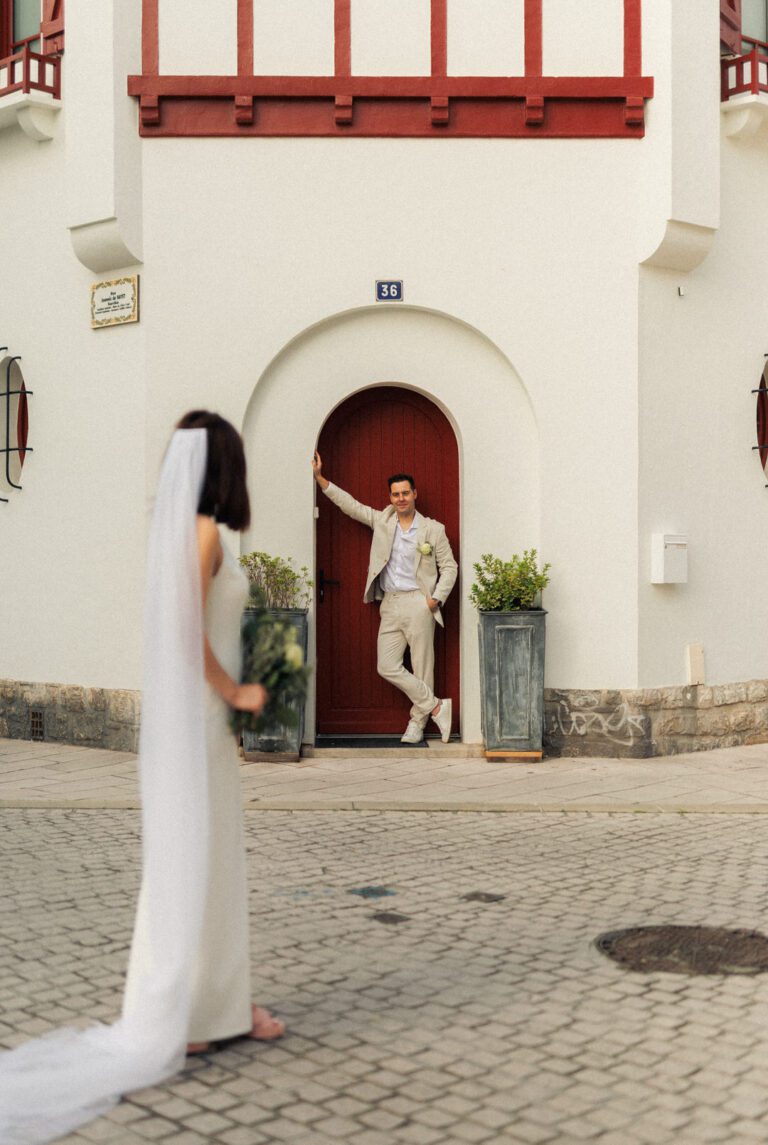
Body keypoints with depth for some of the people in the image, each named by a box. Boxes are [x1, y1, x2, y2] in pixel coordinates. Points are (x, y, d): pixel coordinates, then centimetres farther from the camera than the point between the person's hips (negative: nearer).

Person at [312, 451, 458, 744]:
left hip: (418, 604, -4)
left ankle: (418, 721, 12)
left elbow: (449, 566, 5)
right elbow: (350, 505, 12)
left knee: (422, 667, -1)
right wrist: (319, 477, 7)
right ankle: (436, 707, 6)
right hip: (389, 605, 4)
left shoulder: (433, 529, 2)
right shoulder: (382, 520, 11)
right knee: (387, 667, -3)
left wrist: (437, 598, -6)